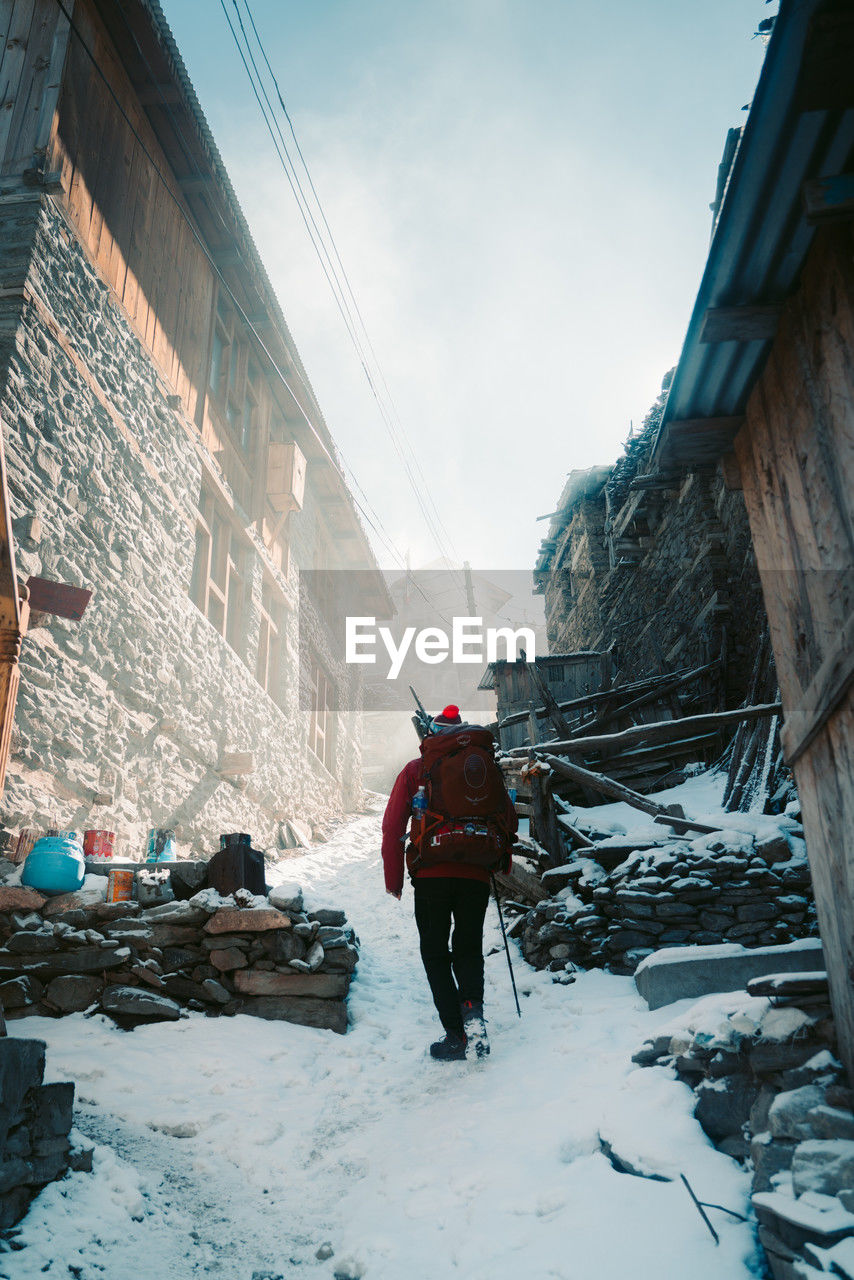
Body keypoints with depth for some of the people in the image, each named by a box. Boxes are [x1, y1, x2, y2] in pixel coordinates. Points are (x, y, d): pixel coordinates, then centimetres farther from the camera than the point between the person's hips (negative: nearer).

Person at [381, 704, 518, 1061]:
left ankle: (455, 1035, 3)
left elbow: (392, 826, 2)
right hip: (476, 875, 2)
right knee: (469, 948, 16)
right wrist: (501, 862, 26)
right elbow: (510, 820, 11)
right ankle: (473, 1009, -8)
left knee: (435, 953, 10)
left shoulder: (416, 770, 5)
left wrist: (393, 879, 7)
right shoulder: (488, 766, 11)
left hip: (432, 874, -2)